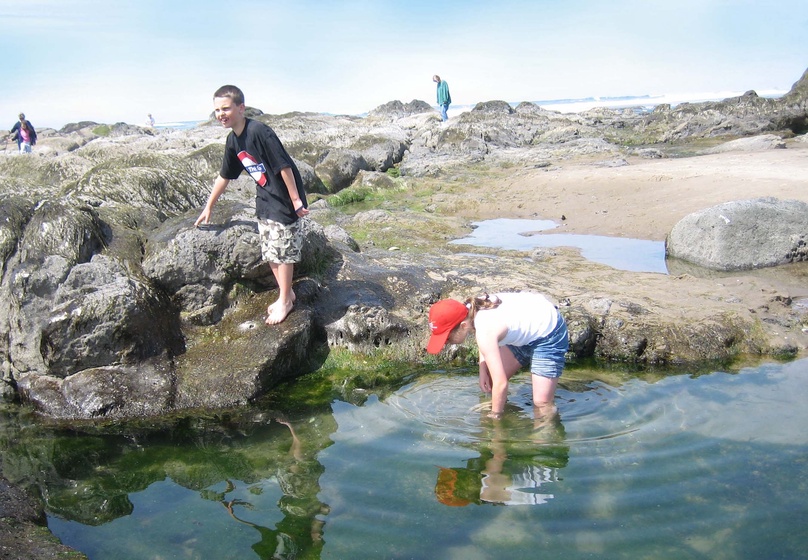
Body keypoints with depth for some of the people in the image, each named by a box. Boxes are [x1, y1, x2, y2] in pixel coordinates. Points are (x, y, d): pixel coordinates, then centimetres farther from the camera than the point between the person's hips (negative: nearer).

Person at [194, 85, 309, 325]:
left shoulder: (259, 132, -23)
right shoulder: (233, 141, 4)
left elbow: (284, 166, -22)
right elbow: (224, 176, 16)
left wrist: (296, 200, -19)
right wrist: (208, 207, 22)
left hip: (285, 199, -8)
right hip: (264, 200, 8)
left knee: (283, 250, 0)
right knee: (270, 251, 12)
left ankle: (285, 300, 15)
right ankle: (287, 294, 28)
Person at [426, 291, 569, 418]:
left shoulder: (485, 333, -36)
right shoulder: (469, 309, -13)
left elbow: (501, 383, -32)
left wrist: (495, 416, -18)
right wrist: (482, 371, -4)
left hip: (549, 334, -9)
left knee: (542, 403, -11)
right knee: (490, 381, 9)